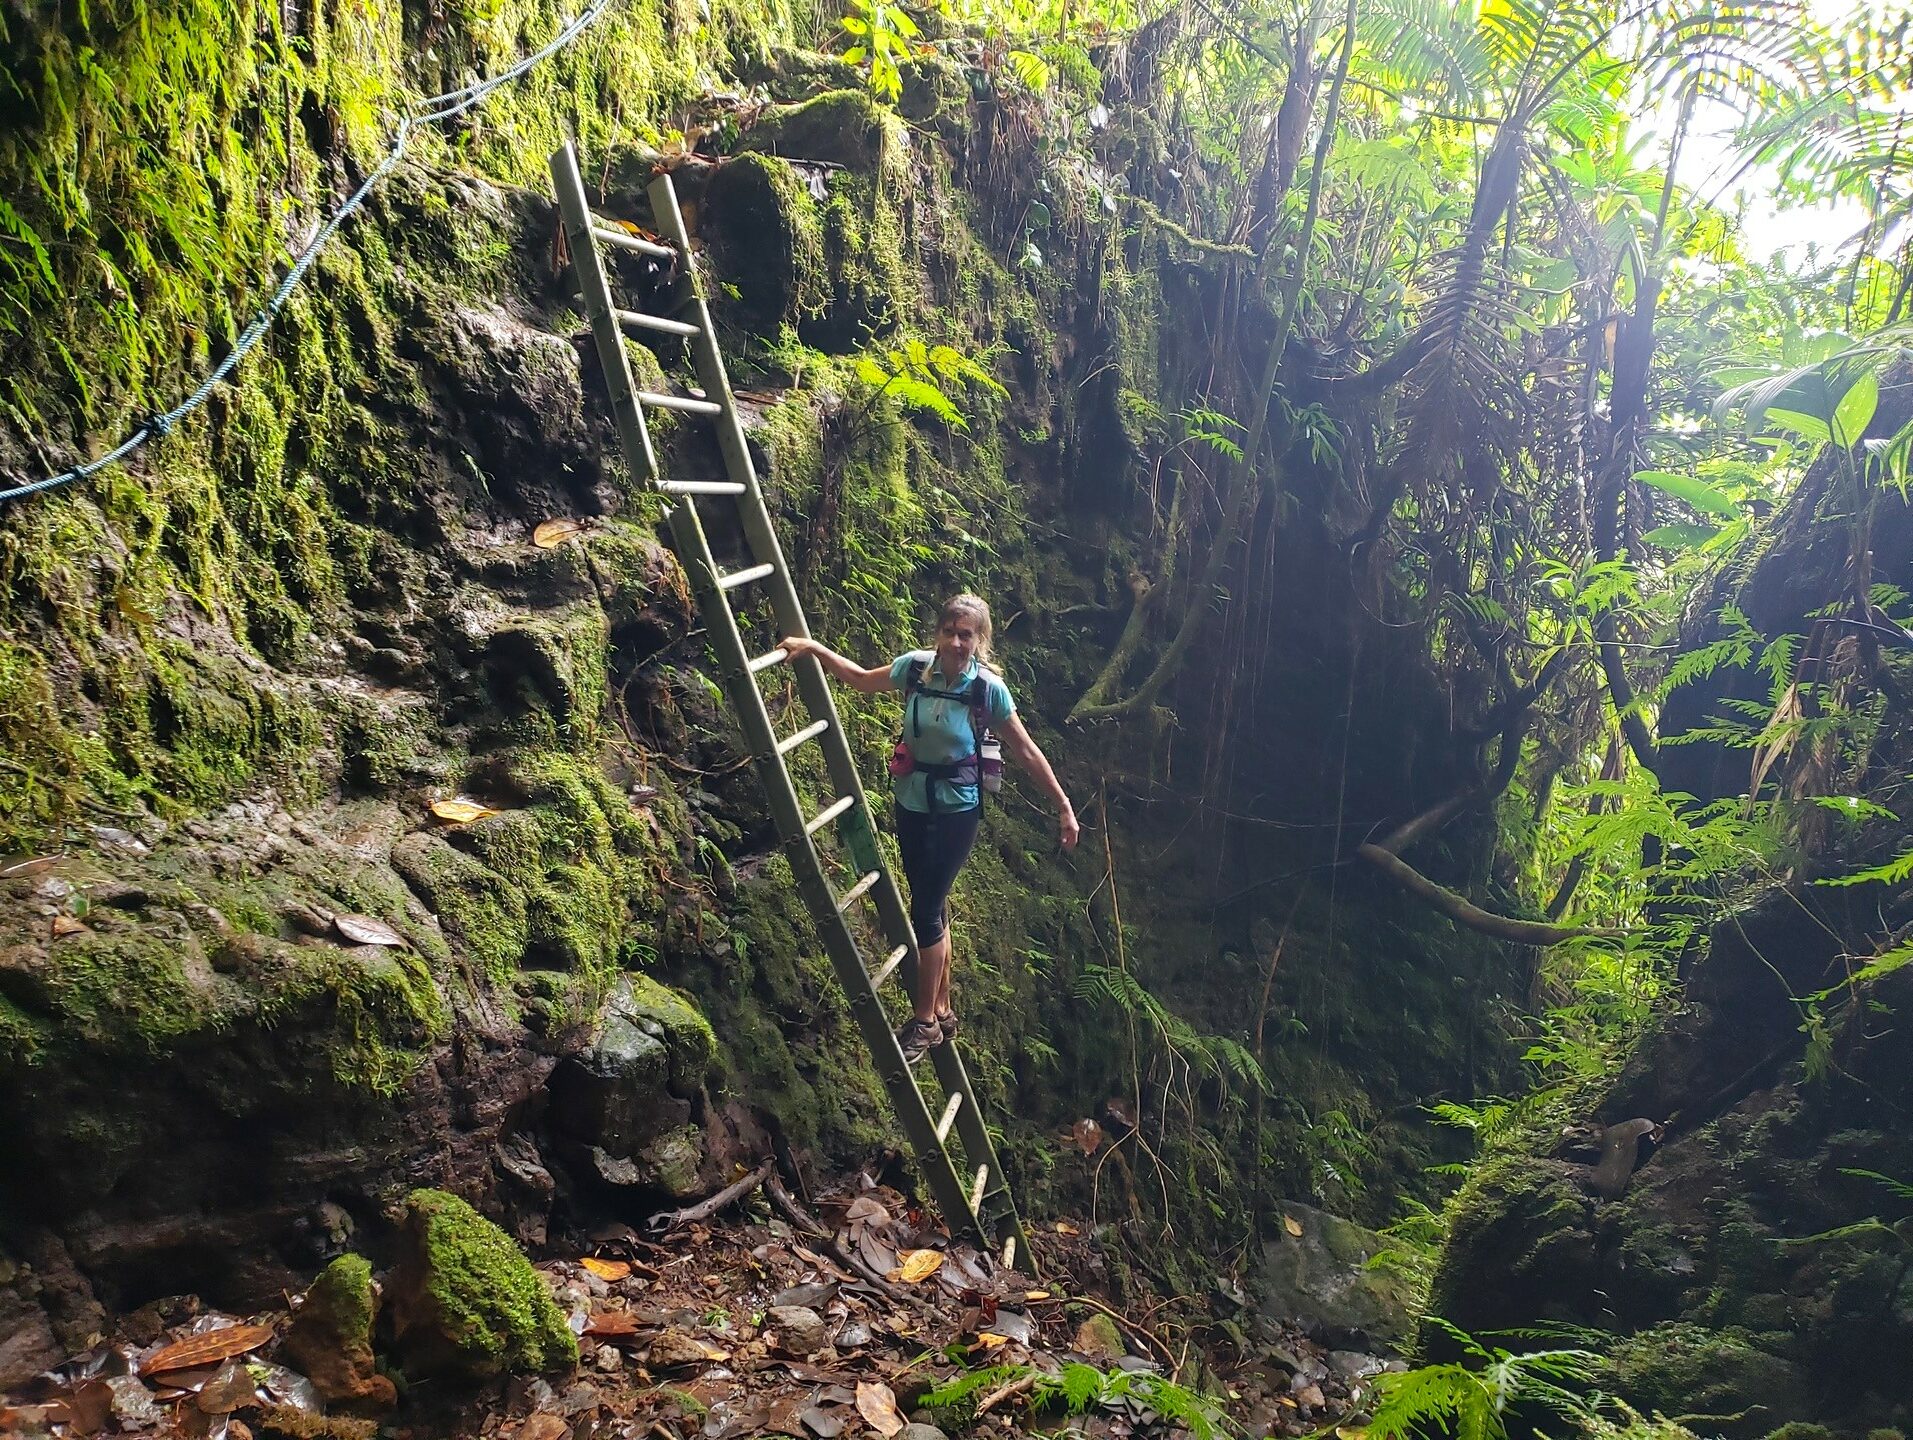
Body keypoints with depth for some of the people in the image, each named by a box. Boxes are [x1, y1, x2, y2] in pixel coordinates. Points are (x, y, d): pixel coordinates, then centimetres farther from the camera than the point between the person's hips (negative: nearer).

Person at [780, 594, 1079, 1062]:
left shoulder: (988, 688, -17)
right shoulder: (916, 666, -8)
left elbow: (1026, 751, -9)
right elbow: (863, 680, 11)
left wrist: (1063, 806, -6)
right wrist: (813, 647, 5)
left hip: (956, 811, -4)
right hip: (911, 803, 4)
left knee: (925, 910, -5)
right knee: (933, 908, 15)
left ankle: (925, 1021, 12)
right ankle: (942, 1011, 30)